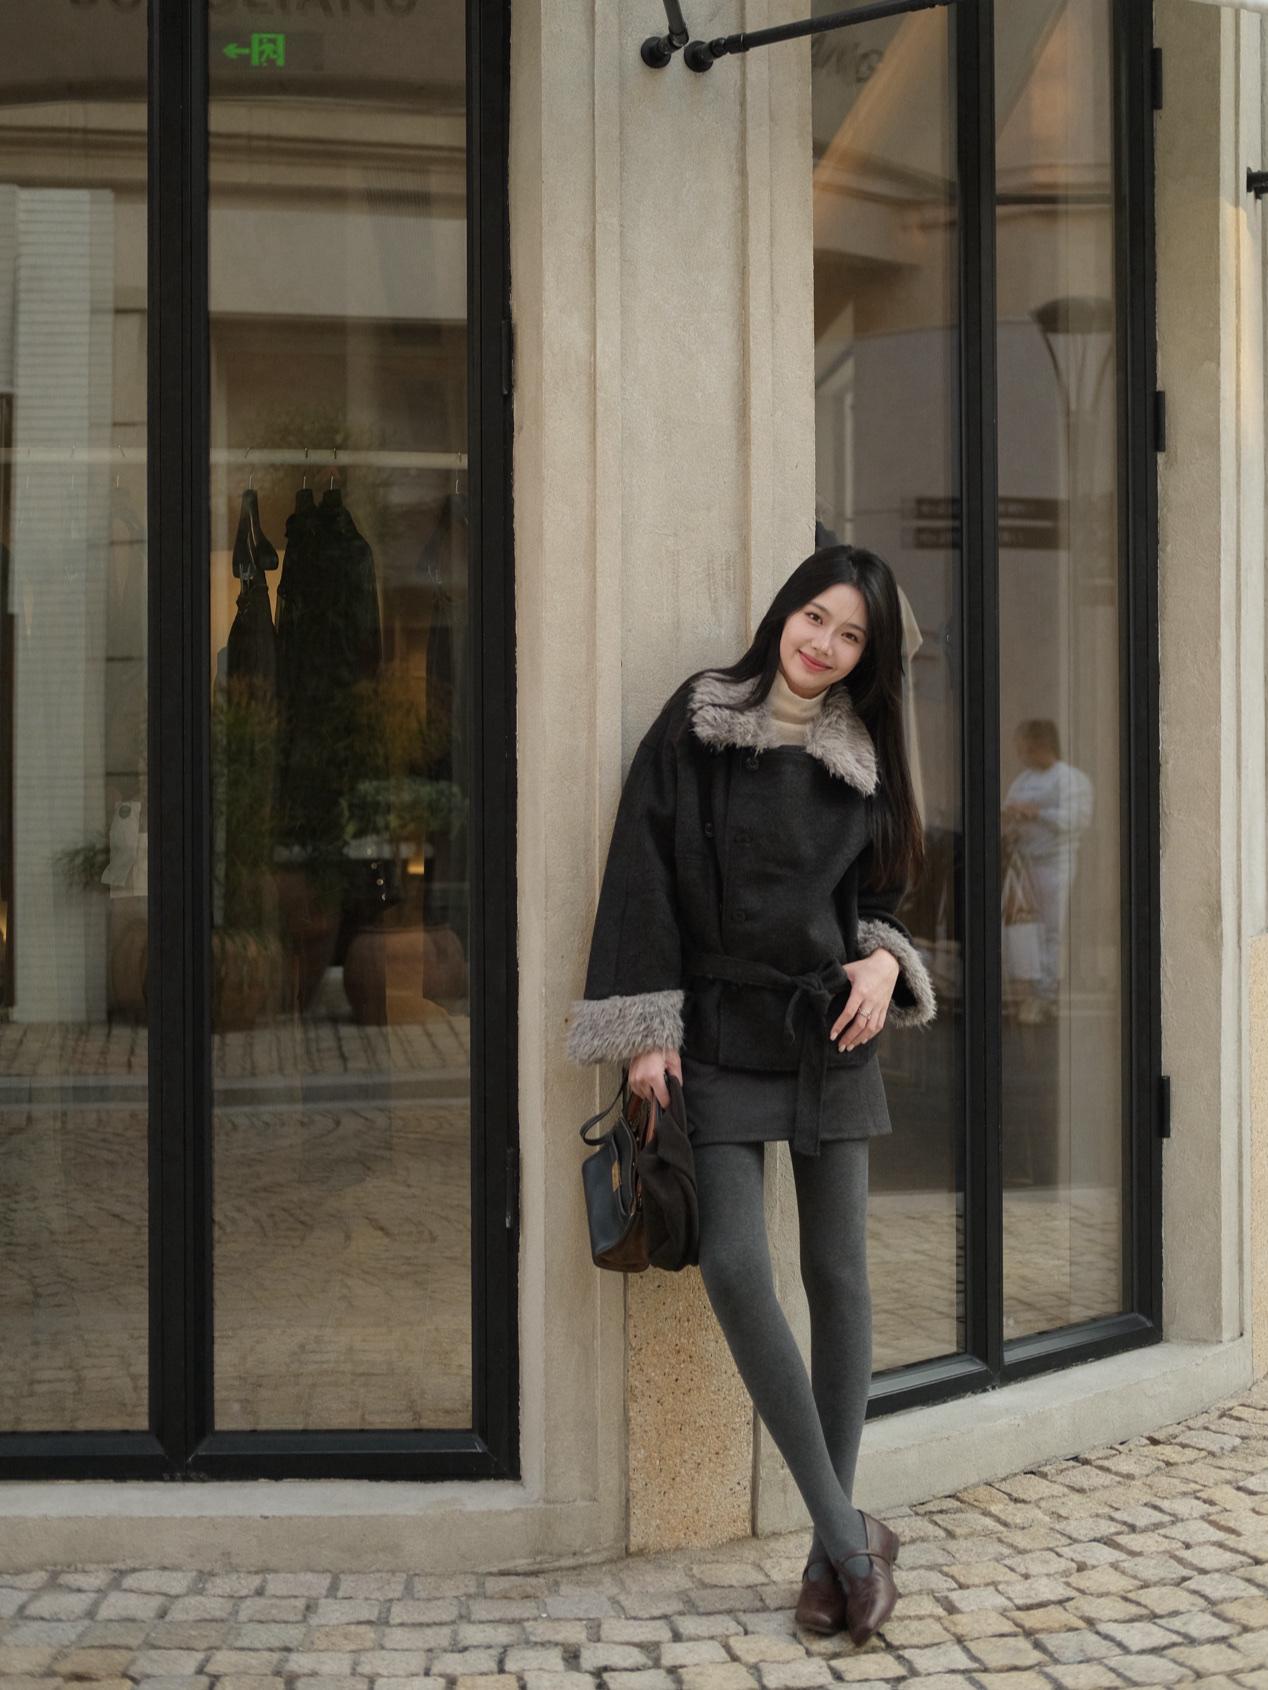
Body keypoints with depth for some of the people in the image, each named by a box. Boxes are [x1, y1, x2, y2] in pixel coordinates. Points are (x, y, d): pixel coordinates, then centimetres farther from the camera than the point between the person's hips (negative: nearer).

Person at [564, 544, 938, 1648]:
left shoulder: (864, 756, 9)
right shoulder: (695, 727, 0)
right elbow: (647, 875, -4)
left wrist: (886, 959, -5)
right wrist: (648, 1028, -10)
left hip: (831, 1032, 3)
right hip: (721, 1031, -3)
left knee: (838, 1276, 3)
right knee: (735, 1265, -14)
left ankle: (833, 1549, 13)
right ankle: (850, 1537, -3)